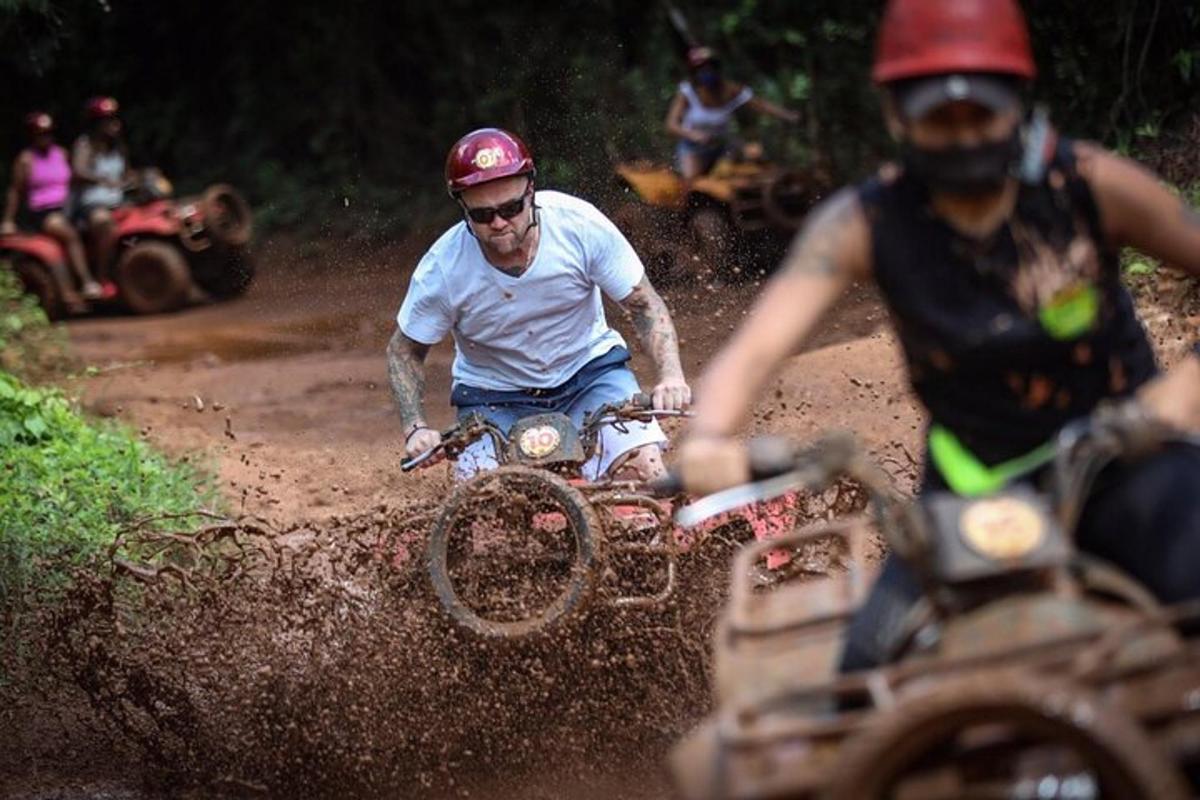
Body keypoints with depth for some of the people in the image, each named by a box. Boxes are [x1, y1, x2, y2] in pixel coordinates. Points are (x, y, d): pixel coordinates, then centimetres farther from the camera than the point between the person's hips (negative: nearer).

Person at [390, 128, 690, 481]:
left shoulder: (579, 223, -19)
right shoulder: (442, 268, -19)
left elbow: (645, 305, -10)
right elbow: (404, 350, -3)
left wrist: (671, 376, -26)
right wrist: (415, 427, -18)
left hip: (588, 371, 0)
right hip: (493, 395, 0)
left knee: (644, 468, -24)